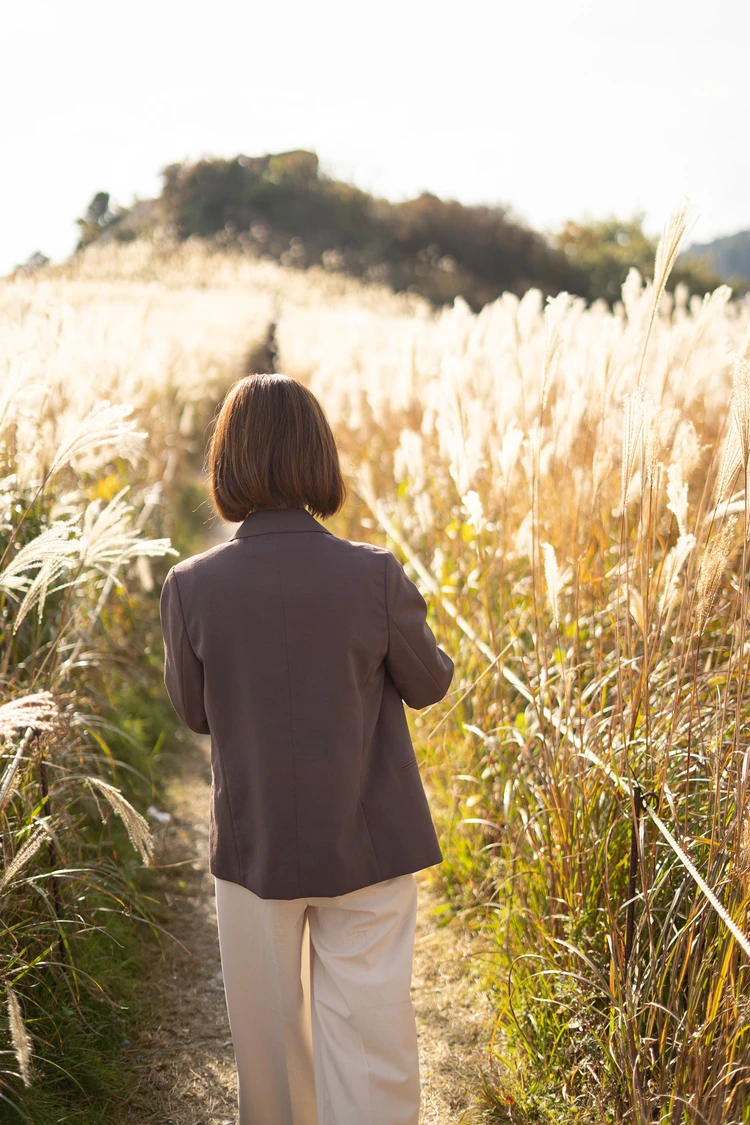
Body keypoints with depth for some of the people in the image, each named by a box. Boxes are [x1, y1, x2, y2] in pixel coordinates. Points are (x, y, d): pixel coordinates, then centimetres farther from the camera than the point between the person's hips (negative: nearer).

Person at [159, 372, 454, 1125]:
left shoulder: (191, 588, -14)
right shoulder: (375, 576, -17)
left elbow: (193, 713, 0)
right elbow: (429, 684, -1)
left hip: (254, 846, 2)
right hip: (368, 847, -1)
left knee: (269, 1035, 21)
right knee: (369, 1039, 9)